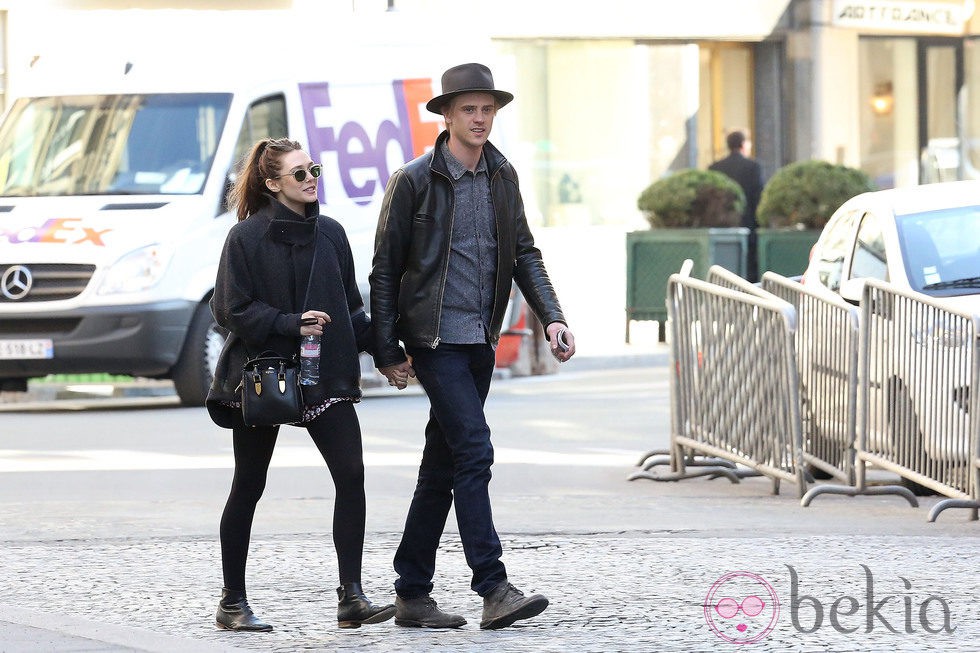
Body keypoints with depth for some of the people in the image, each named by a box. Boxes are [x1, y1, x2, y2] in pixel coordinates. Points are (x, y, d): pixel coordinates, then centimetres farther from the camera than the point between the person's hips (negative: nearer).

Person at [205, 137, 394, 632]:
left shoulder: (330, 234, 8)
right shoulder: (247, 237, -6)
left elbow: (351, 306, 14)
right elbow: (233, 310, -9)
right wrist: (292, 324, -21)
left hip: (324, 375, 4)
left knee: (351, 474, -12)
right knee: (248, 488, 6)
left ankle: (351, 597, -12)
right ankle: (232, 603, 16)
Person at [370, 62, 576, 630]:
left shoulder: (502, 177, 10)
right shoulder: (414, 180, -7)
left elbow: (524, 253, 15)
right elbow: (385, 270, -4)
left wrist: (552, 318, 1)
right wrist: (388, 352, -5)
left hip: (480, 342, 6)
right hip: (434, 338, -6)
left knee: (443, 465, 10)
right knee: (474, 450, -16)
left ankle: (413, 594, 17)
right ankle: (494, 589, -19)